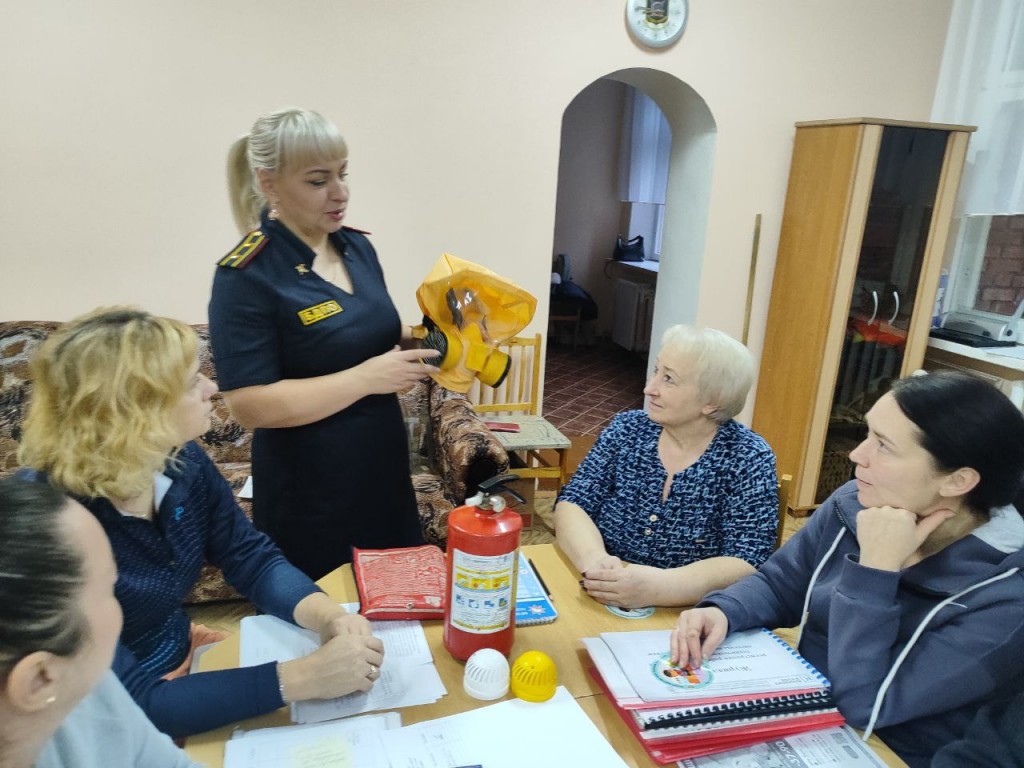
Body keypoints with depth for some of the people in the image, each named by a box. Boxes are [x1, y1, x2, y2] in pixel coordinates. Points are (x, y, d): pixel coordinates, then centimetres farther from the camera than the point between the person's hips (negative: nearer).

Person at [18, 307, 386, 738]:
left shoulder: (183, 462, -11)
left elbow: (252, 559, -4)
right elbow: (126, 702, -31)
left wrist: (329, 618, -24)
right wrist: (304, 678, -35)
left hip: (185, 658, 6)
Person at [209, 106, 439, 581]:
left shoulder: (357, 246, 4)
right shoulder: (246, 276, -17)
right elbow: (250, 405, -21)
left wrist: (420, 339, -4)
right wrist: (368, 377, -24)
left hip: (383, 470, 7)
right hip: (309, 493, -6)